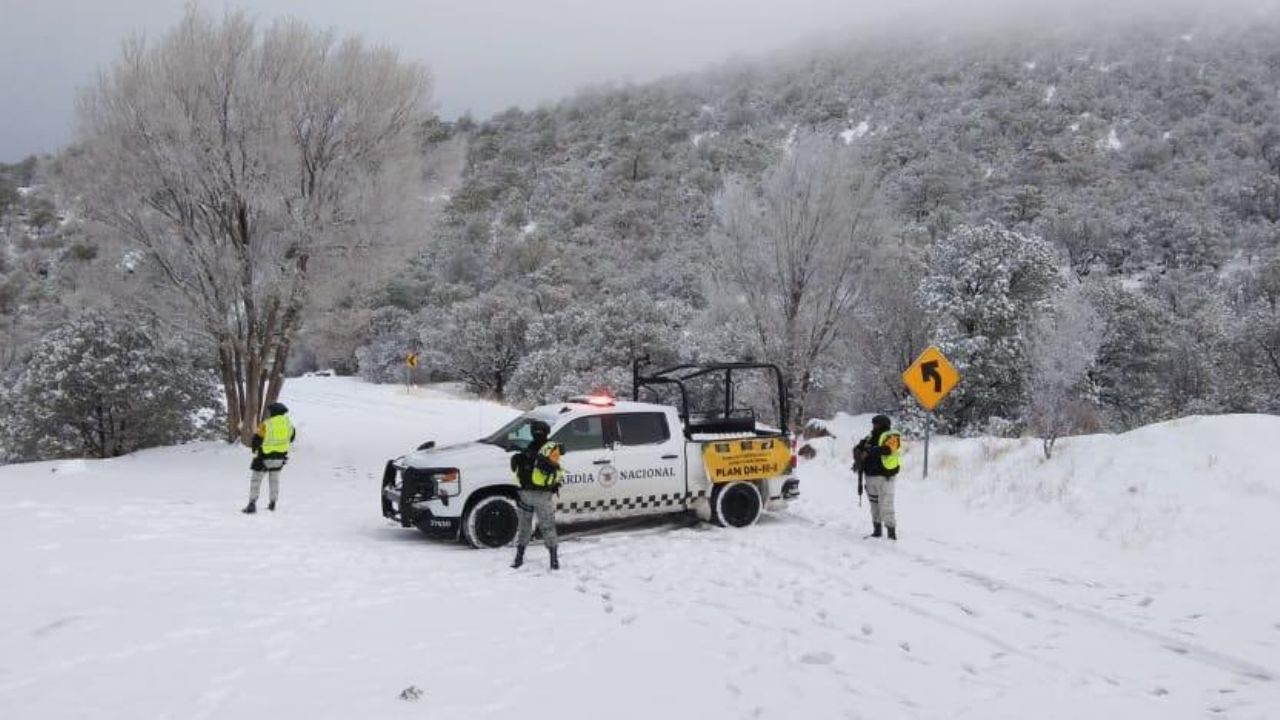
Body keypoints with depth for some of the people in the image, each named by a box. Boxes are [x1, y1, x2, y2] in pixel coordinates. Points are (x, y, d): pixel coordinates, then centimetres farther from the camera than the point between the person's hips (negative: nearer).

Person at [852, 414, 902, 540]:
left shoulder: (891, 436, -7)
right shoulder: (871, 437, 15)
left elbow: (886, 449, -25)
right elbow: (858, 448, 14)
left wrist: (869, 451, -26)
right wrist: (858, 458, -6)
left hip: (884, 476, -7)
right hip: (870, 475, 7)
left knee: (886, 506, -11)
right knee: (874, 505, 14)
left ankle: (892, 533, -8)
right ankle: (877, 530, 24)